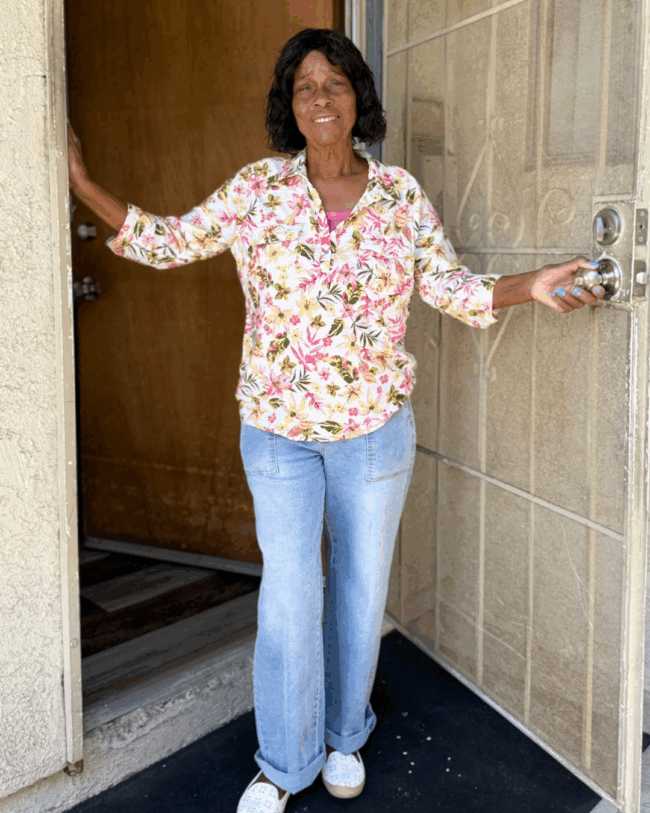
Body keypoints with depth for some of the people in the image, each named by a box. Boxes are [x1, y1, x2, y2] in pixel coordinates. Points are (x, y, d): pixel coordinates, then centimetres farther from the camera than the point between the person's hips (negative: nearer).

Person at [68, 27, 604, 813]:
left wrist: (530, 285, -14)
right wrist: (82, 185, -2)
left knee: (360, 588, 14)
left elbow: (450, 287, 1)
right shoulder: (257, 188, -3)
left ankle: (343, 737, 38)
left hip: (375, 427, 1)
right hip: (277, 429, -1)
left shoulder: (400, 194, -2)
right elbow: (168, 242, 3)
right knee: (289, 595, 1)